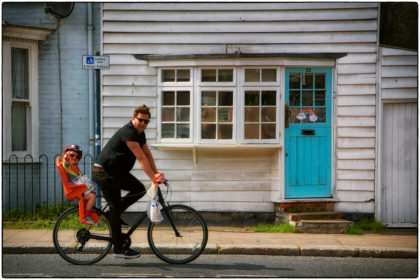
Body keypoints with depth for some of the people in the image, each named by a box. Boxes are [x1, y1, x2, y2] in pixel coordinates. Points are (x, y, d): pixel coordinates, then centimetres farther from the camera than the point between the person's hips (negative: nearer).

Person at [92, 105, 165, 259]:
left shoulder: (140, 133, 9)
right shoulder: (128, 133, -22)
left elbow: (147, 154, 9)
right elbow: (141, 158, -24)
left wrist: (156, 173, -3)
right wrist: (153, 178, -23)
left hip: (117, 172, 10)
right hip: (104, 172, -9)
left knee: (140, 189, -1)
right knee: (115, 208, -7)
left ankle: (111, 214, 9)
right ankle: (119, 249, -1)